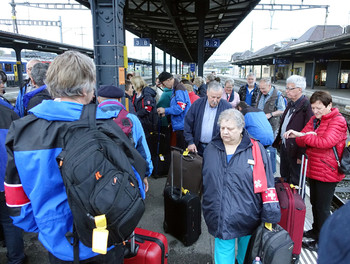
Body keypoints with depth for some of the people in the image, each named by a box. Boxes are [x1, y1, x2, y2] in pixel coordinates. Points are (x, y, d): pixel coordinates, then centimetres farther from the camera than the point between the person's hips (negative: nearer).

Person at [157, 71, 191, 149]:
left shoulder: (179, 90, -15)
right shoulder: (175, 89, 15)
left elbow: (180, 108, -22)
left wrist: (165, 110, -11)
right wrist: (165, 112, 12)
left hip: (182, 126, -10)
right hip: (179, 125, 10)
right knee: (179, 149, 15)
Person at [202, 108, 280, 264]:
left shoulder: (256, 150, -9)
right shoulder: (211, 149, 1)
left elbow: (268, 185, -7)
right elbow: (204, 181, 10)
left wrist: (270, 215, -8)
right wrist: (208, 208, 14)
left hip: (248, 217, -1)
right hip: (220, 218, 1)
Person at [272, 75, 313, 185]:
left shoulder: (306, 106, -20)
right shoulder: (291, 103, 10)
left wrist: (301, 155, -21)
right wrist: (279, 140, 15)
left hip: (295, 150, -9)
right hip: (284, 146, 9)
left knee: (296, 183, 8)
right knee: (284, 178, 23)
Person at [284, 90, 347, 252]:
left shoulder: (338, 121, -13)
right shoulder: (315, 119, 10)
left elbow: (326, 142, -29)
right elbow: (302, 141, 3)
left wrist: (302, 135, -24)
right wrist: (301, 136, -20)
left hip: (327, 172, -8)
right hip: (314, 170, 8)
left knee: (322, 207, 4)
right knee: (315, 202, 21)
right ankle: (316, 231, 41)